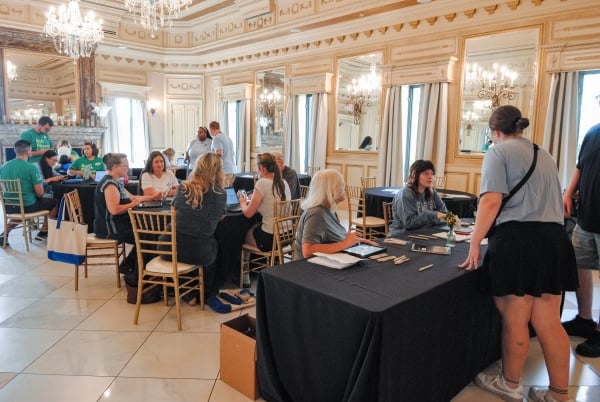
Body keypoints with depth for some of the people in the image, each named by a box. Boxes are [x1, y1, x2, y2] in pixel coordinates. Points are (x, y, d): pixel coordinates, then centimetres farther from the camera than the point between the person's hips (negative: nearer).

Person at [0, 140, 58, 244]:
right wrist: (41, 183, 6)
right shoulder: (31, 168, -17)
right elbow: (40, 193, -17)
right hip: (27, 206, -6)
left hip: (8, 207, 6)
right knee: (54, 203, 18)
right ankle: (42, 233, 20)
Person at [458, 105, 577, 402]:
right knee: (548, 322, 12)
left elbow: (492, 201, -14)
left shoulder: (499, 151, 0)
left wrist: (474, 244, -11)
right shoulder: (544, 155, 23)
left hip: (516, 240, -7)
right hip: (554, 240, 8)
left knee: (514, 320, 6)